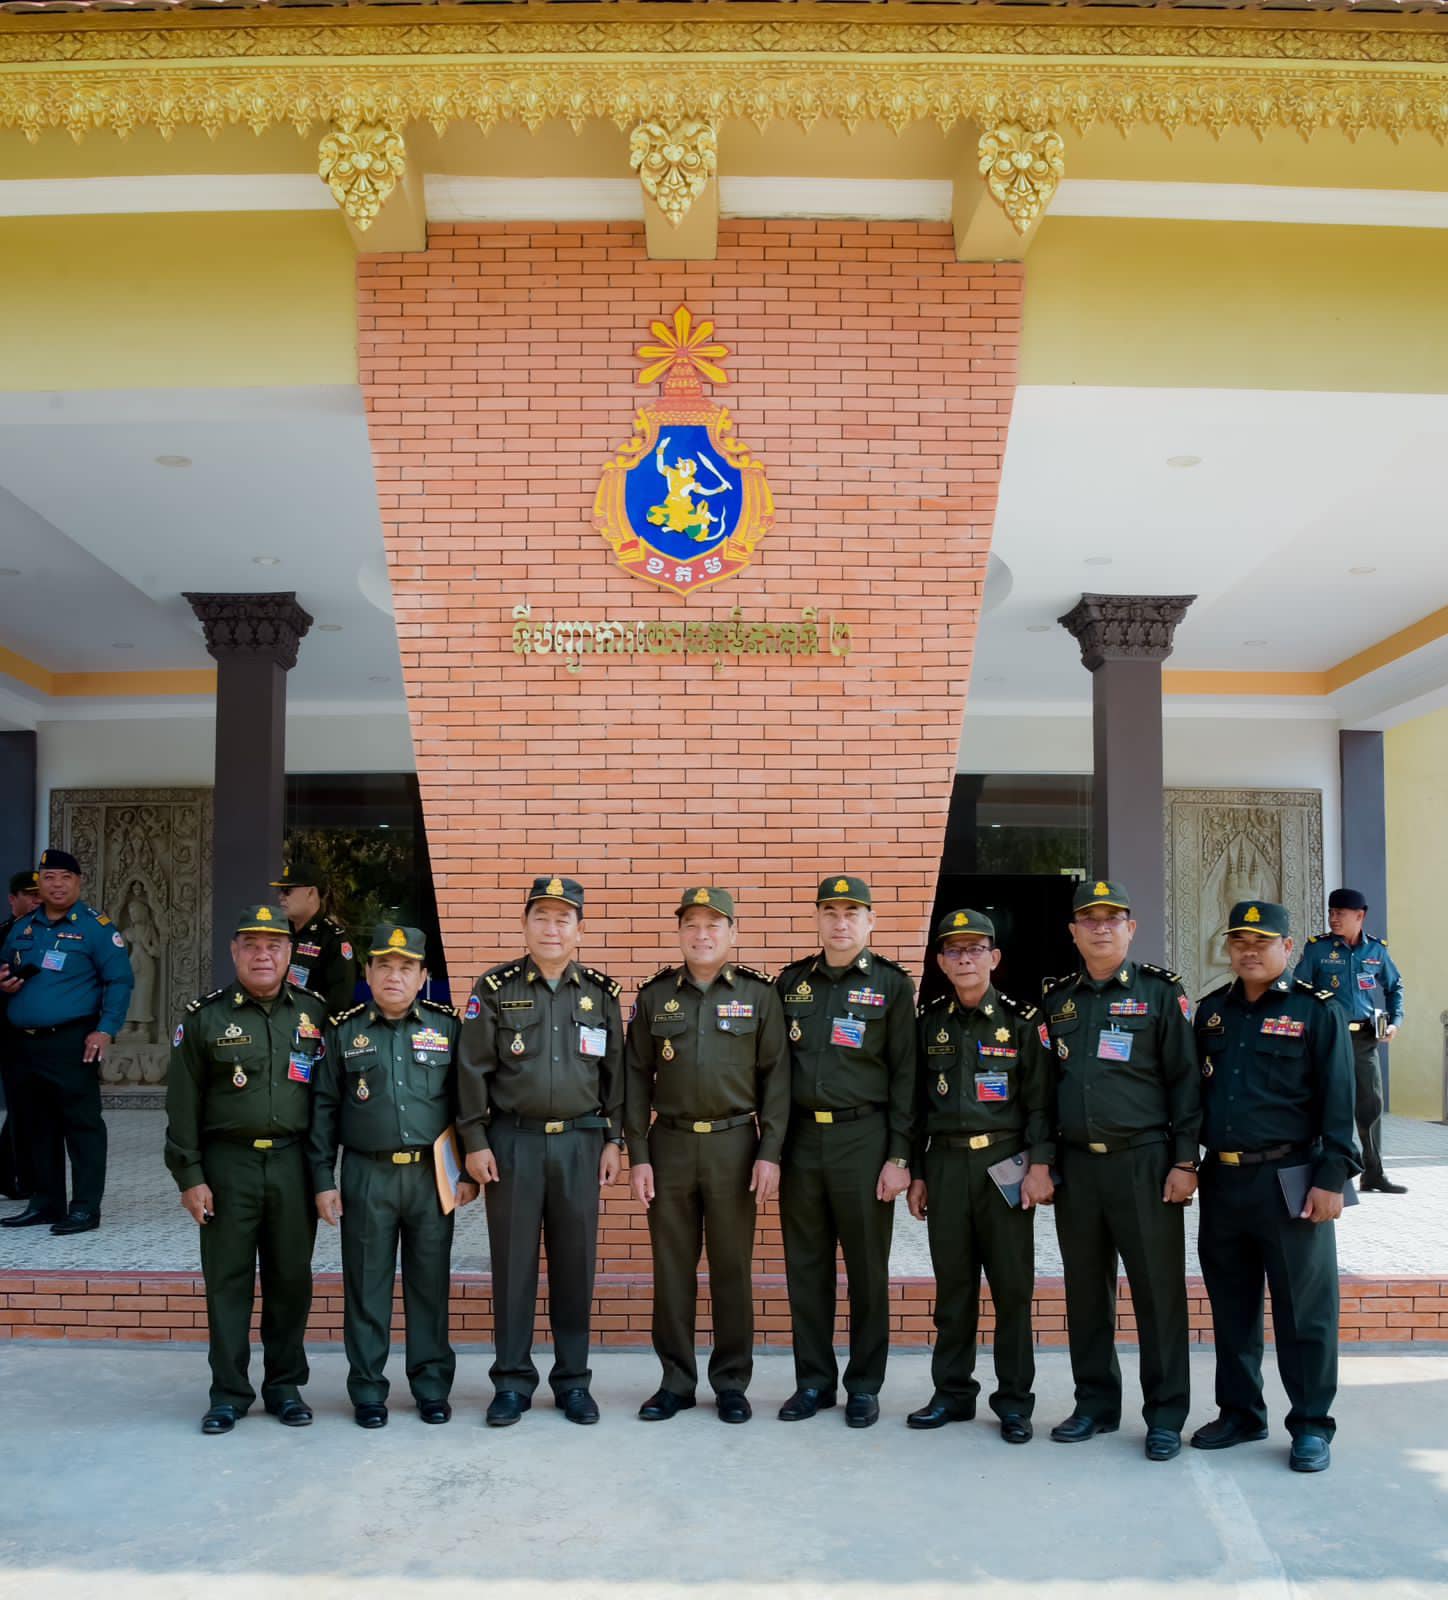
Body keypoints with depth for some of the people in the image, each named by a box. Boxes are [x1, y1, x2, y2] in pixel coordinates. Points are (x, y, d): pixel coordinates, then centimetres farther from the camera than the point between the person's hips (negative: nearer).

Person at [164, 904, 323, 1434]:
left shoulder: (314, 1013, 5)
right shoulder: (204, 1017, 1)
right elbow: (182, 1104, 0)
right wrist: (189, 1175, -5)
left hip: (294, 1163, 1)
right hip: (228, 1165, -1)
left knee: (291, 1279, 8)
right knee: (228, 1280, 5)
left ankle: (285, 1385, 22)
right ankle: (229, 1393, 16)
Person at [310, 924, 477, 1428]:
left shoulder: (447, 1026, 5)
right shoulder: (344, 1031, 5)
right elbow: (324, 1108, 5)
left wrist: (468, 1171, 3)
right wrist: (323, 1180, 1)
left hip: (430, 1175, 0)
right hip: (367, 1177, 0)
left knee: (430, 1283, 7)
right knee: (366, 1286, 5)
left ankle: (432, 1387, 19)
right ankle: (367, 1391, 17)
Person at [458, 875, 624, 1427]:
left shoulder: (600, 992, 5)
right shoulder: (495, 988, 0)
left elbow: (615, 1070, 8)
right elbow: (473, 1069, -1)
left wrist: (614, 1139, 4)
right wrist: (475, 1142, -5)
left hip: (580, 1142, 1)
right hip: (512, 1141, -1)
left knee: (575, 1262, 6)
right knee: (513, 1262, 4)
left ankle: (573, 1381, 19)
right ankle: (512, 1382, 16)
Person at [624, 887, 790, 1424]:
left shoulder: (759, 995, 2)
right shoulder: (655, 995, 6)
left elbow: (775, 1077, -1)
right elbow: (637, 1078, 5)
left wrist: (770, 1153, -8)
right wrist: (637, 1155, -1)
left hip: (735, 1144, -1)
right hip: (670, 1145, 1)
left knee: (732, 1269, 6)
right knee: (672, 1269, 7)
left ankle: (731, 1383, 18)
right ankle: (676, 1381, 19)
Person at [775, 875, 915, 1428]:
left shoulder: (891, 985, 0)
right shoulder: (791, 983, 9)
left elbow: (905, 1076, -3)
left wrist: (899, 1156, -8)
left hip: (863, 1138, -3)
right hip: (800, 1138, 3)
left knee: (867, 1268, 5)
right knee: (805, 1267, 8)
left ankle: (865, 1385, 18)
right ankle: (813, 1381, 21)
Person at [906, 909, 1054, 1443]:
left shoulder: (1021, 1020, -1)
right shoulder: (929, 1023, 8)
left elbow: (1039, 1099, -3)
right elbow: (917, 1102, 11)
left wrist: (1039, 1164, -11)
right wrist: (916, 1172, 9)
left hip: (1004, 1163, -3)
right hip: (945, 1164, 3)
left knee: (1012, 1287, 2)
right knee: (952, 1285, 9)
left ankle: (1014, 1401, 13)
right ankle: (953, 1392, 20)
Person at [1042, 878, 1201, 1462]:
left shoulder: (1160, 992, 0)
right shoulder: (1057, 999, 11)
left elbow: (1185, 1081, -3)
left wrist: (1185, 1161, -8)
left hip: (1143, 1161, -4)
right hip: (1076, 1165, 4)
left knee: (1158, 1288, 1)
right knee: (1086, 1289, 10)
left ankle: (1166, 1415, 12)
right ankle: (1096, 1403, 23)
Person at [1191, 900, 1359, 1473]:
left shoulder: (1318, 1011, -4)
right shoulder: (1212, 1010, 11)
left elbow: (1337, 1104, -7)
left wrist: (1331, 1179, -13)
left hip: (1289, 1182, -5)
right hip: (1222, 1182, 5)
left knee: (1303, 1311, 3)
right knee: (1231, 1307, 13)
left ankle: (1311, 1426, 16)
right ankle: (1240, 1413, 27)